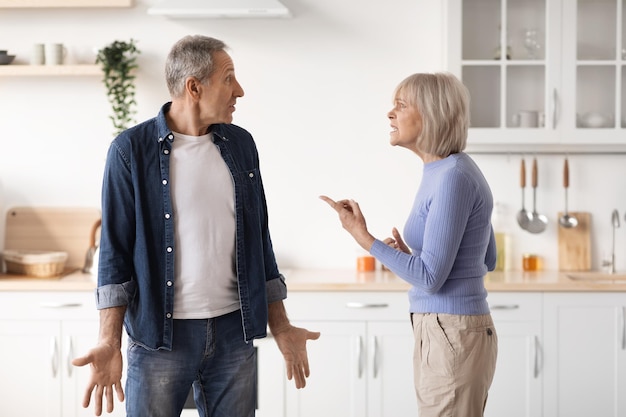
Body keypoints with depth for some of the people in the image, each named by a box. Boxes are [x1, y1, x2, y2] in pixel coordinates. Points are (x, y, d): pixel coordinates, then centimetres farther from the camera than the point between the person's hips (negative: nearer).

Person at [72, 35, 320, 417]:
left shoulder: (241, 145, 7)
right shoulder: (132, 149, -5)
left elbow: (259, 241, 12)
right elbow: (116, 249, -5)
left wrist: (280, 327, 10)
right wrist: (110, 341, -13)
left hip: (234, 331, 4)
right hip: (160, 335, -3)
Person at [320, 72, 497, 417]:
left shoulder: (454, 178, -18)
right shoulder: (447, 173, 11)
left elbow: (430, 277, -20)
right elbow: (487, 260, 20)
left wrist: (362, 236, -17)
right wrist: (411, 254, 13)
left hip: (450, 337, -10)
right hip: (445, 332, 10)